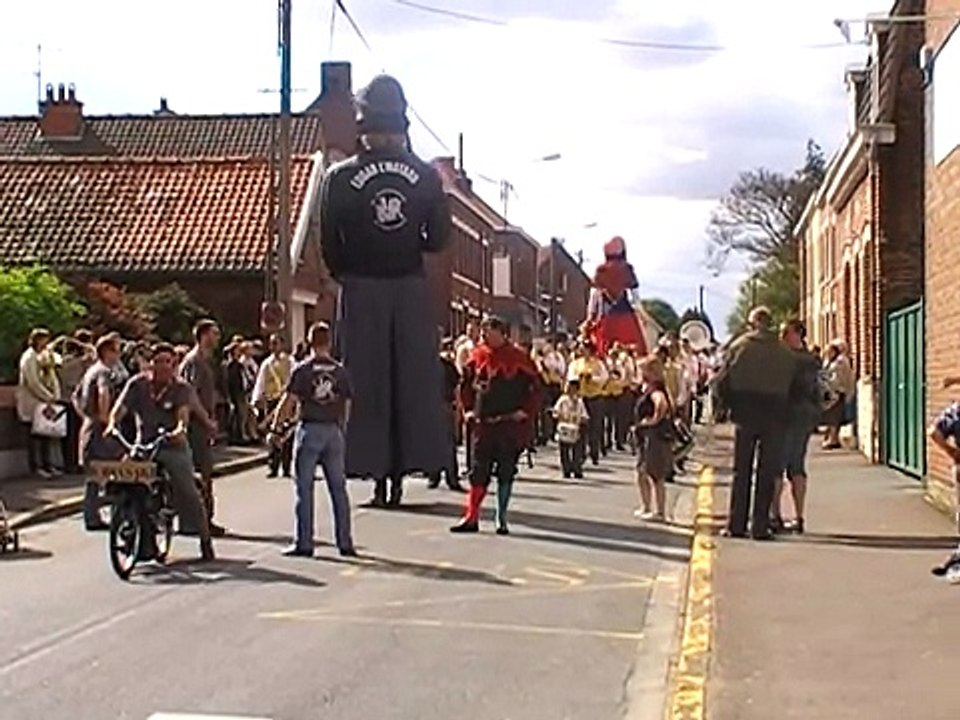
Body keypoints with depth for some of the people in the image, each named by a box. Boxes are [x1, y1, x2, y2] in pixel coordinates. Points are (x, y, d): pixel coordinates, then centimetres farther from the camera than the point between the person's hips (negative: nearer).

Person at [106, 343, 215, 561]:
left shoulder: (181, 388, -1)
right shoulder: (138, 384, 2)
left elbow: (183, 414, -17)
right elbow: (120, 408, -7)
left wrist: (180, 429, -39)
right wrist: (112, 424, -28)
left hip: (174, 446, -1)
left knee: (188, 492, -7)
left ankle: (205, 541, 7)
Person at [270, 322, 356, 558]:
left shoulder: (302, 369, -5)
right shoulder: (340, 371, 5)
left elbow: (288, 402, -7)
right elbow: (346, 406, 7)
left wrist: (276, 427, 1)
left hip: (309, 430, -3)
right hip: (333, 431, 3)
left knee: (304, 488, 3)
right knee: (339, 488, 8)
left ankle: (304, 543, 3)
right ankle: (345, 543, 11)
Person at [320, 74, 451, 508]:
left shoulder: (340, 177, -6)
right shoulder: (426, 175, -1)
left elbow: (330, 247, -3)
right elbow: (439, 240, 1)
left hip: (361, 292, -1)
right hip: (411, 289, 2)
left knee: (366, 382, 4)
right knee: (413, 380, 8)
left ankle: (376, 471, 4)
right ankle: (406, 465, 10)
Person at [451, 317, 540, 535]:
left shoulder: (519, 358, -5)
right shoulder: (478, 356, 6)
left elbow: (535, 386, -3)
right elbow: (466, 383, 17)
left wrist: (526, 411, -11)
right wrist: (468, 408, 8)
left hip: (510, 425, -3)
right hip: (483, 423, 3)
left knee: (506, 472, 3)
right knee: (478, 472, 4)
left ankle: (502, 520, 11)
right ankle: (471, 519, 9)